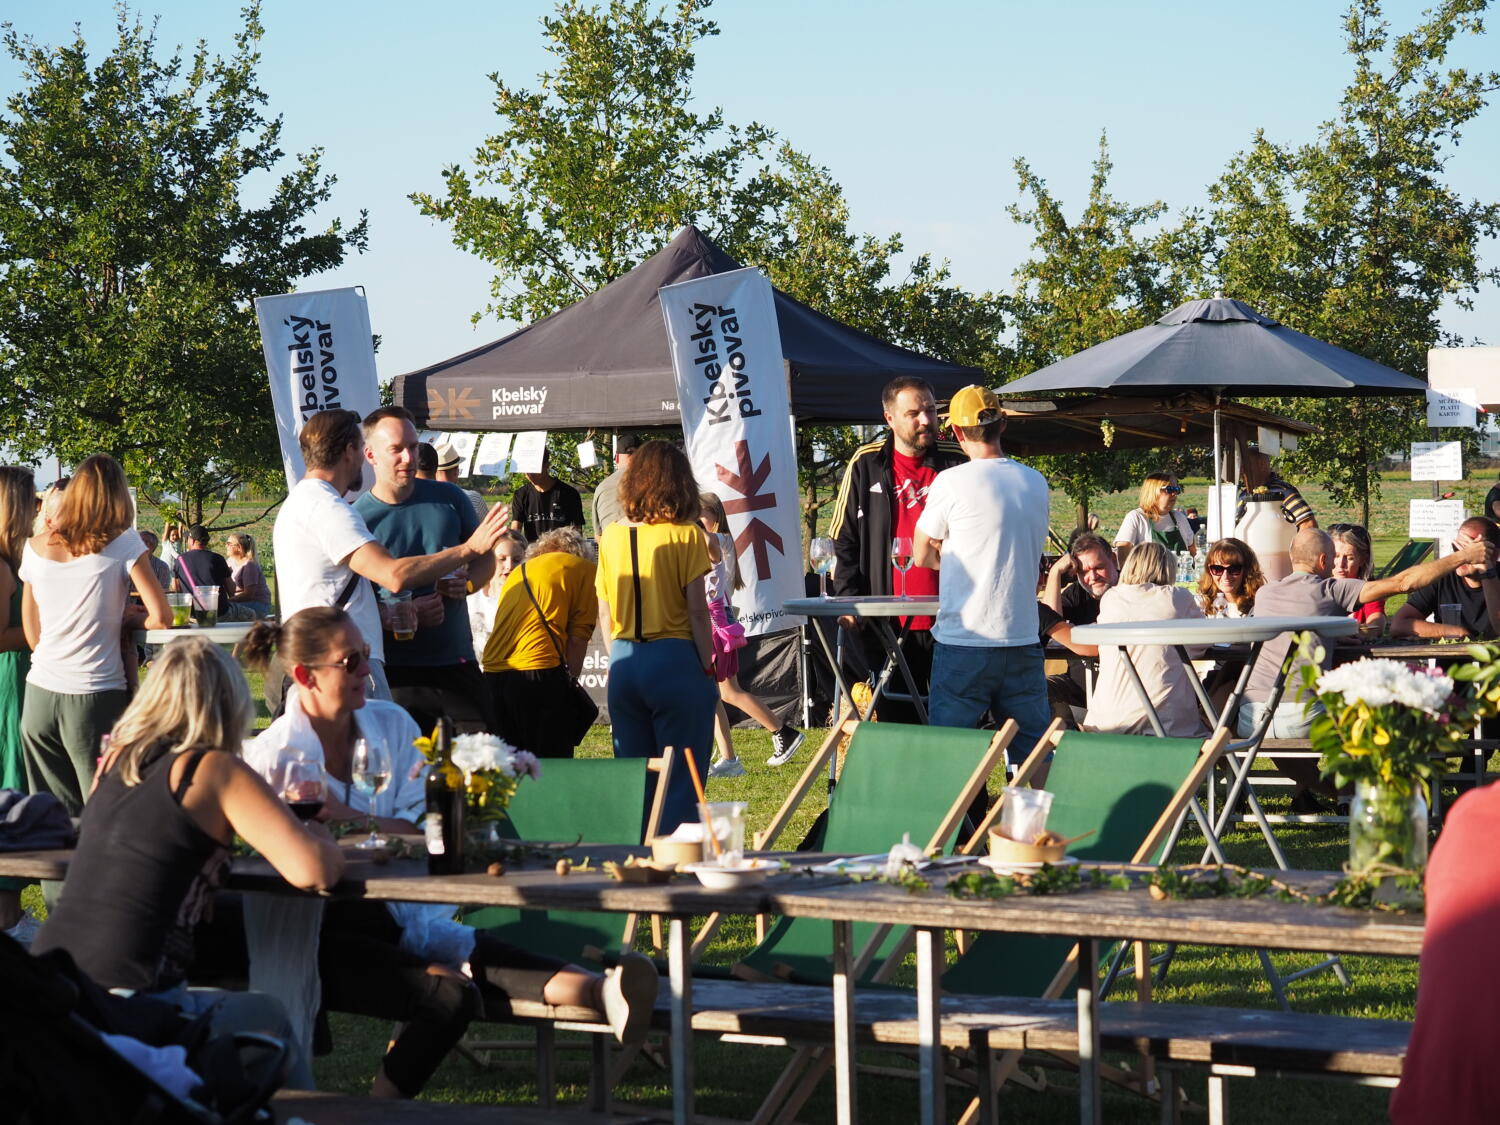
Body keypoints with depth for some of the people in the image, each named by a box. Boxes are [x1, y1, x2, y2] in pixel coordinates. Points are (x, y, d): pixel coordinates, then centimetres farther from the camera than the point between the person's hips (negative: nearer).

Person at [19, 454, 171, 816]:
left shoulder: (35, 548, 7)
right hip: (96, 697, -4)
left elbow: (32, 633, 12)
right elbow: (161, 617, -9)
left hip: (40, 696, 4)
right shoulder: (122, 544, -5)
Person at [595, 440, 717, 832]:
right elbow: (697, 611, -10)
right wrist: (708, 668, -3)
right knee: (681, 784, 0)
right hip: (674, 660, -5)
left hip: (624, 663, 5)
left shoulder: (612, 536, 6)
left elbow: (604, 614, 8)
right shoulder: (685, 535, -7)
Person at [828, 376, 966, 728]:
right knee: (897, 723, 5)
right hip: (889, 624, 1)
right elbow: (844, 540, 8)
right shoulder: (867, 465, 5)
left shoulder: (958, 462, 3)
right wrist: (849, 600, -4)